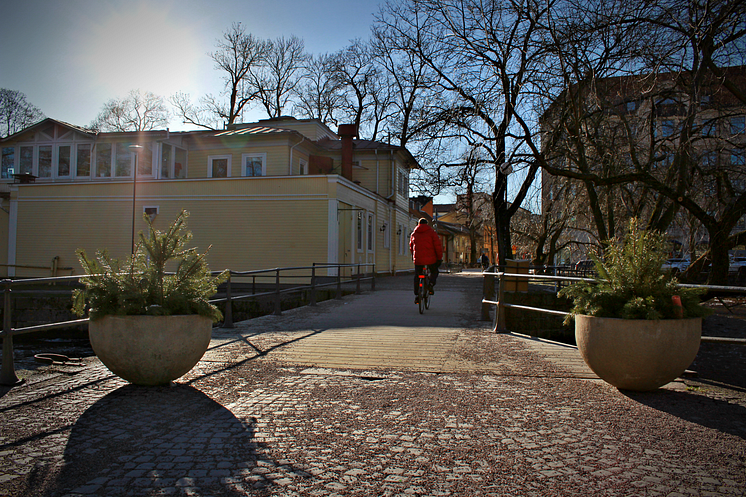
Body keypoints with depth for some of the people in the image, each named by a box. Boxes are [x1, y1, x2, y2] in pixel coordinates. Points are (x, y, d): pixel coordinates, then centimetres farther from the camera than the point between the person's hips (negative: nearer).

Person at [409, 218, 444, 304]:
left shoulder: (414, 233, 14)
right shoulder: (431, 232, 2)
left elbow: (411, 247, 24)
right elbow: (438, 245, -6)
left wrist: (414, 257, 37)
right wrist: (439, 257, -3)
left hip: (418, 259, 2)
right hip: (430, 258, -2)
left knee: (417, 276, 13)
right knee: (434, 272, 21)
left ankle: (417, 296, 10)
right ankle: (431, 284, -5)